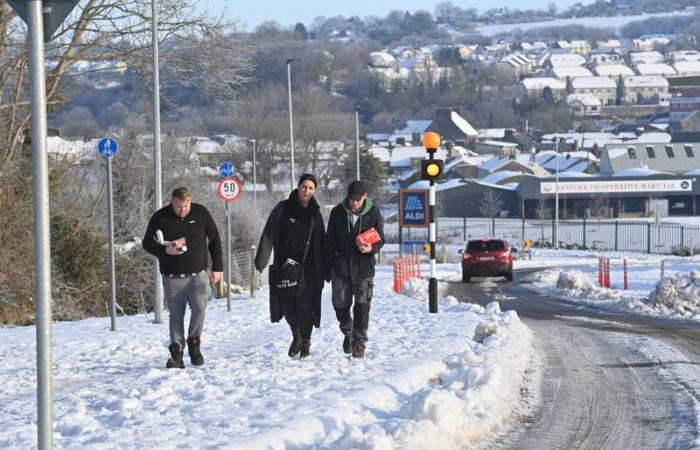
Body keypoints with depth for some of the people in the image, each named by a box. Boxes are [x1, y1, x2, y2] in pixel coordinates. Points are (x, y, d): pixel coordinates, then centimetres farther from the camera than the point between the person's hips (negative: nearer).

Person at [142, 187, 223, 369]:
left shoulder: (201, 213, 0)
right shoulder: (160, 218, -4)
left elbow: (214, 240, 9)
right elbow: (147, 243, 3)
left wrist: (217, 267, 6)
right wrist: (165, 251, -17)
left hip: (198, 274, 0)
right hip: (173, 277, 0)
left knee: (199, 306, -21)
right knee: (176, 315, 1)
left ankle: (194, 343, -3)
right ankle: (176, 353, 8)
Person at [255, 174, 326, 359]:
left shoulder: (315, 213, 5)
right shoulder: (283, 209, -2)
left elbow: (321, 243, 11)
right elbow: (268, 234, -4)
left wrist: (323, 270, 9)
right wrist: (261, 259, -12)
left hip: (308, 268, 1)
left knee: (305, 306, -3)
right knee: (287, 305, 3)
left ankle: (305, 342, 13)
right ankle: (296, 335, 29)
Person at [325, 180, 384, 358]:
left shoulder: (373, 213, -5)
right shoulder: (337, 212, -3)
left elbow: (380, 239, 2)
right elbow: (330, 240, 5)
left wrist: (371, 248, -21)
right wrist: (328, 266, 2)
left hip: (364, 268, -1)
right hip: (341, 267, 2)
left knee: (362, 306, -4)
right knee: (340, 304, 7)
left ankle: (359, 343, 4)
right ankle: (347, 332, 34)